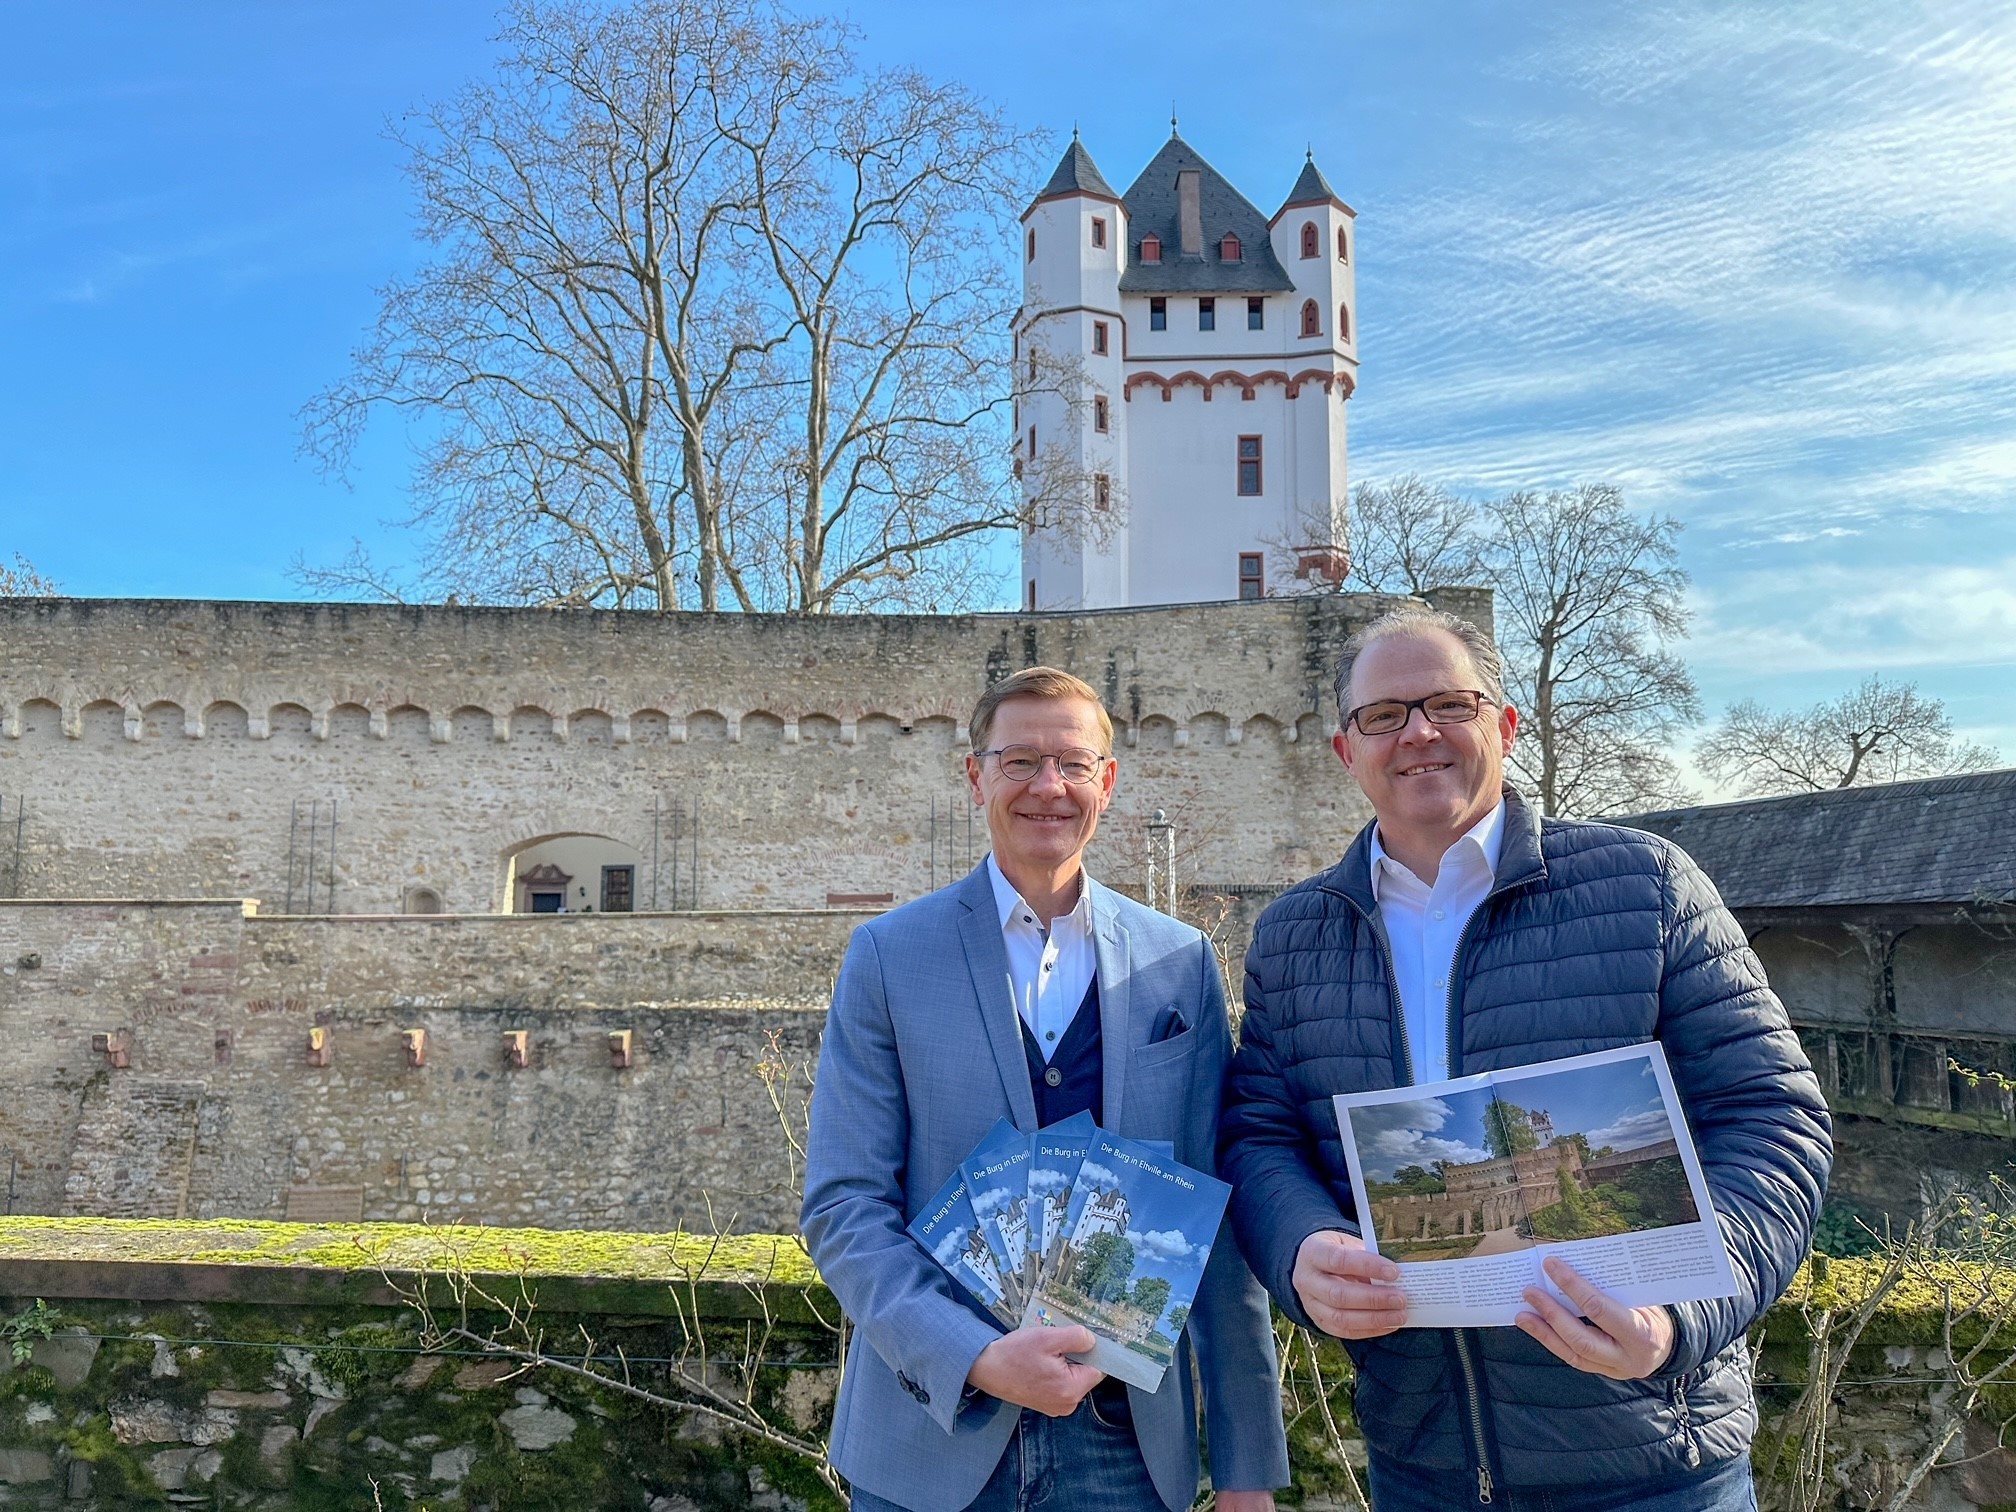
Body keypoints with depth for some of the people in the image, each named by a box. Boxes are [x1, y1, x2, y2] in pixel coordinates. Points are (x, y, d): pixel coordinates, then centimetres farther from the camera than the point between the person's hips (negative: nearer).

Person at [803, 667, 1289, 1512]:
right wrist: (976, 1359, -19)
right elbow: (842, 1205, -6)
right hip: (936, 1431, -1)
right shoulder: (888, 956, -3)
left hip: (1128, 1439, 2)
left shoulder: (1180, 963, 1)